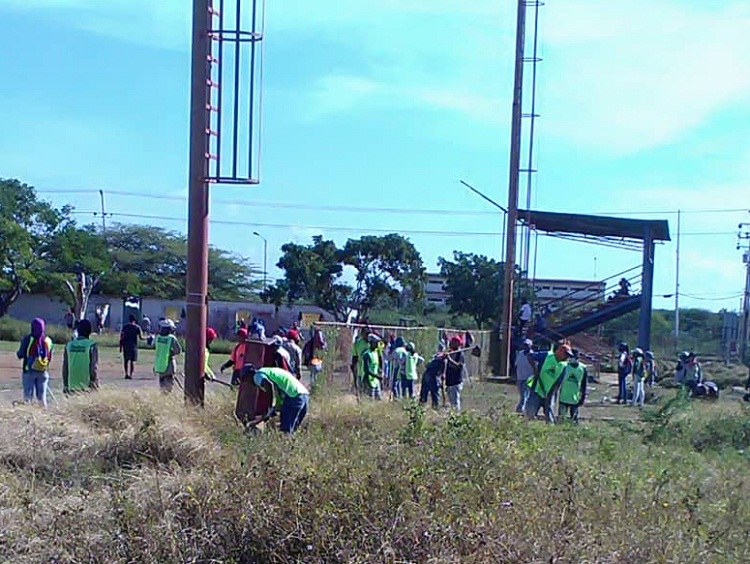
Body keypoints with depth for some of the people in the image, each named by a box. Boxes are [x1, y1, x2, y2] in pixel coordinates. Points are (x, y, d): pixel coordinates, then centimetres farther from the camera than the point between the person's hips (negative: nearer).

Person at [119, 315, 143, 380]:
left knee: (126, 360, 11)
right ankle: (130, 375, -3)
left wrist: (120, 347, 5)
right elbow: (141, 337, -5)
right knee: (132, 361, 3)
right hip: (134, 346, -1)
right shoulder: (137, 327, -2)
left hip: (126, 346, 1)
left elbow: (121, 337, 0)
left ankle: (126, 374, 5)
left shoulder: (125, 327, 2)